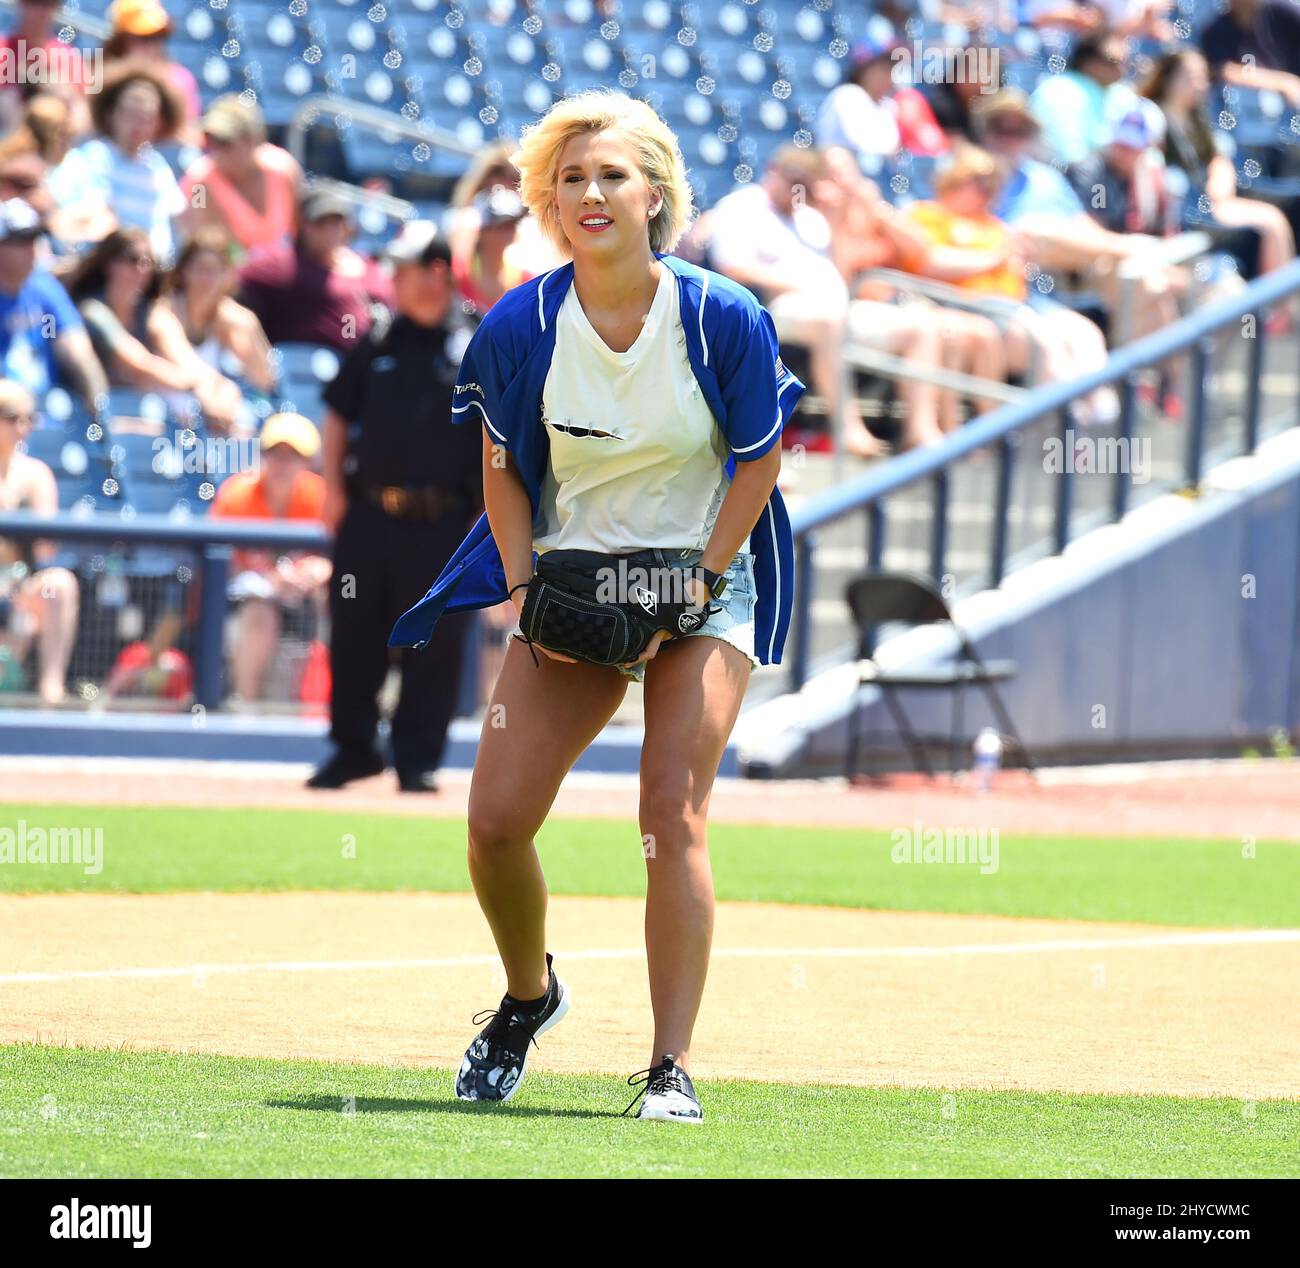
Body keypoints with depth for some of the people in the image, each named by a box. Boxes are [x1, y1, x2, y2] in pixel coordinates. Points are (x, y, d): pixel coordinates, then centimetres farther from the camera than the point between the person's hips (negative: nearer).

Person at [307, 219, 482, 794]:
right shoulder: (379, 343, 10)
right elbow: (338, 414, 17)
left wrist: (488, 510, -7)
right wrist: (334, 488, 6)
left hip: (440, 524, -4)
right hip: (368, 512, 4)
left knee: (433, 642, 0)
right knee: (354, 637, 6)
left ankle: (418, 757, 8)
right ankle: (353, 747, 19)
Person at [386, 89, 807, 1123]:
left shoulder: (724, 318, -14)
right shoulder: (520, 327, -9)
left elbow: (759, 458, -4)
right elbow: (504, 471, 4)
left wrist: (700, 584, -11)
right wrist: (526, 591, -7)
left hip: (704, 581, -3)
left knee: (673, 818, -16)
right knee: (496, 819, -5)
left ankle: (674, 1067, -13)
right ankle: (529, 994, 25)